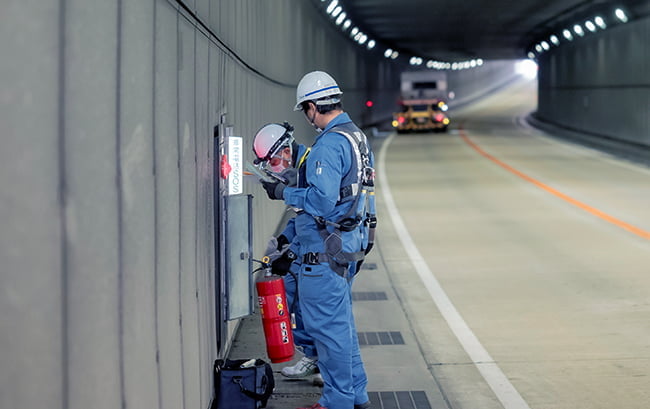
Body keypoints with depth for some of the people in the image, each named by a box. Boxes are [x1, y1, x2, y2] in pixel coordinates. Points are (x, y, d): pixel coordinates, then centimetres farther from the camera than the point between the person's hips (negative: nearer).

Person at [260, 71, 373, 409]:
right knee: (341, 322, 19)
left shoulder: (329, 144, -20)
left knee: (327, 325, -2)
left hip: (325, 248, -10)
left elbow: (321, 200, -26)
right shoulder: (356, 136, 11)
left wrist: (284, 193, -13)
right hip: (349, 241, 10)